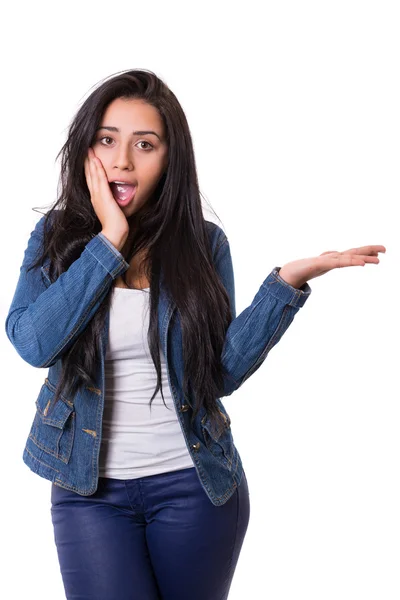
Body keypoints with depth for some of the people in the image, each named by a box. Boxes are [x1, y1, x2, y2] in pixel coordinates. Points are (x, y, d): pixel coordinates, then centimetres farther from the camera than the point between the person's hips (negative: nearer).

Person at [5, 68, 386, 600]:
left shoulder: (202, 242, -3)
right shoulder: (57, 236, -2)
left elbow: (220, 374, -8)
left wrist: (289, 280, -16)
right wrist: (109, 241, -18)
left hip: (194, 482, 1)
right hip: (91, 487, 0)